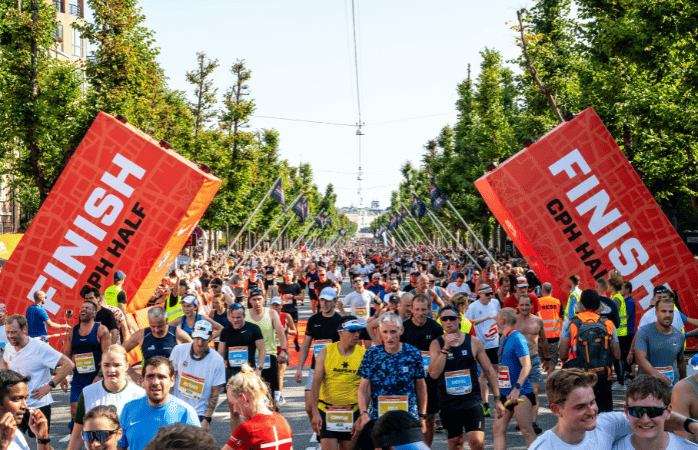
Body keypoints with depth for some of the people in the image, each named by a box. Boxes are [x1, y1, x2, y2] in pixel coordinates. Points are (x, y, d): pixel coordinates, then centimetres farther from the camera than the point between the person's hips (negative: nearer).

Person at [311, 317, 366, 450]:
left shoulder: (364, 354, 0)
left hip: (353, 412, 1)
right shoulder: (325, 352, -2)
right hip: (327, 410, -1)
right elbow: (316, 383, -4)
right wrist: (315, 412, -12)